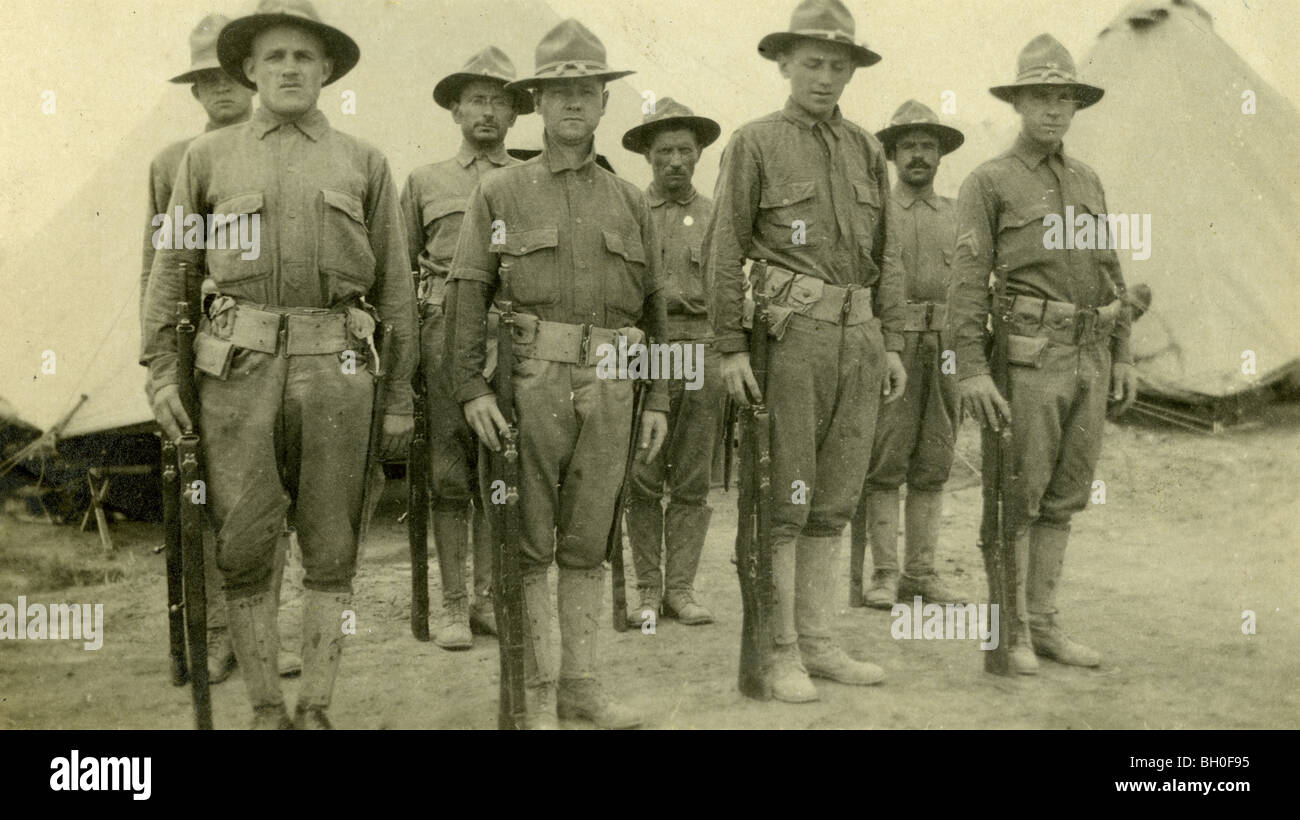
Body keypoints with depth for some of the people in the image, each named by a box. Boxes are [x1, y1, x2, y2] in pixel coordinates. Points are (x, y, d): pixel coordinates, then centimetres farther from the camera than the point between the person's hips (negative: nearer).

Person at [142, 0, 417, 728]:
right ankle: (266, 708, 14)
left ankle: (317, 708, 14)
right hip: (237, 367, 0)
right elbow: (171, 269, 12)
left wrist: (401, 395, 6)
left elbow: (395, 287, 9)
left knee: (332, 549, 4)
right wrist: (163, 372, 3)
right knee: (243, 547, 2)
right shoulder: (209, 158, 11)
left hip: (337, 368, 0)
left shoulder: (364, 164, 10)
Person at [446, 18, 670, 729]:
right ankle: (535, 690, 10)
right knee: (528, 544, 2)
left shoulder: (630, 203, 14)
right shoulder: (500, 193, 5)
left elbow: (653, 307, 15)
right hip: (532, 382, -3)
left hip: (609, 388, 3)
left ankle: (581, 683, 17)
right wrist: (471, 389, -11)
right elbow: (467, 295, -1)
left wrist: (657, 401, 10)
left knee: (587, 542, 9)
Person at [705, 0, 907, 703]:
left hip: (859, 333, 5)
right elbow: (725, 250, -3)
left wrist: (891, 343, 11)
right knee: (783, 499, -2)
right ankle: (779, 652, 5)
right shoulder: (754, 143, 1)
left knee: (835, 497, 9)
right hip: (790, 329, -5)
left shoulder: (867, 151, 15)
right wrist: (731, 348, -10)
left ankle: (818, 641, 18)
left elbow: (885, 254, 17)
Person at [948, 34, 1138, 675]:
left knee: (1063, 497, 8)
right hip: (1028, 356, -6)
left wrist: (1122, 357, 11)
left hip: (1087, 360, 6)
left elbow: (1110, 274, 18)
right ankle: (1010, 631, 6)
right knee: (1017, 497, -3)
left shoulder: (1088, 182, 17)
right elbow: (968, 281, -10)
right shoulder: (987, 183, -3)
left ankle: (1042, 626, 16)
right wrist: (970, 370, -18)